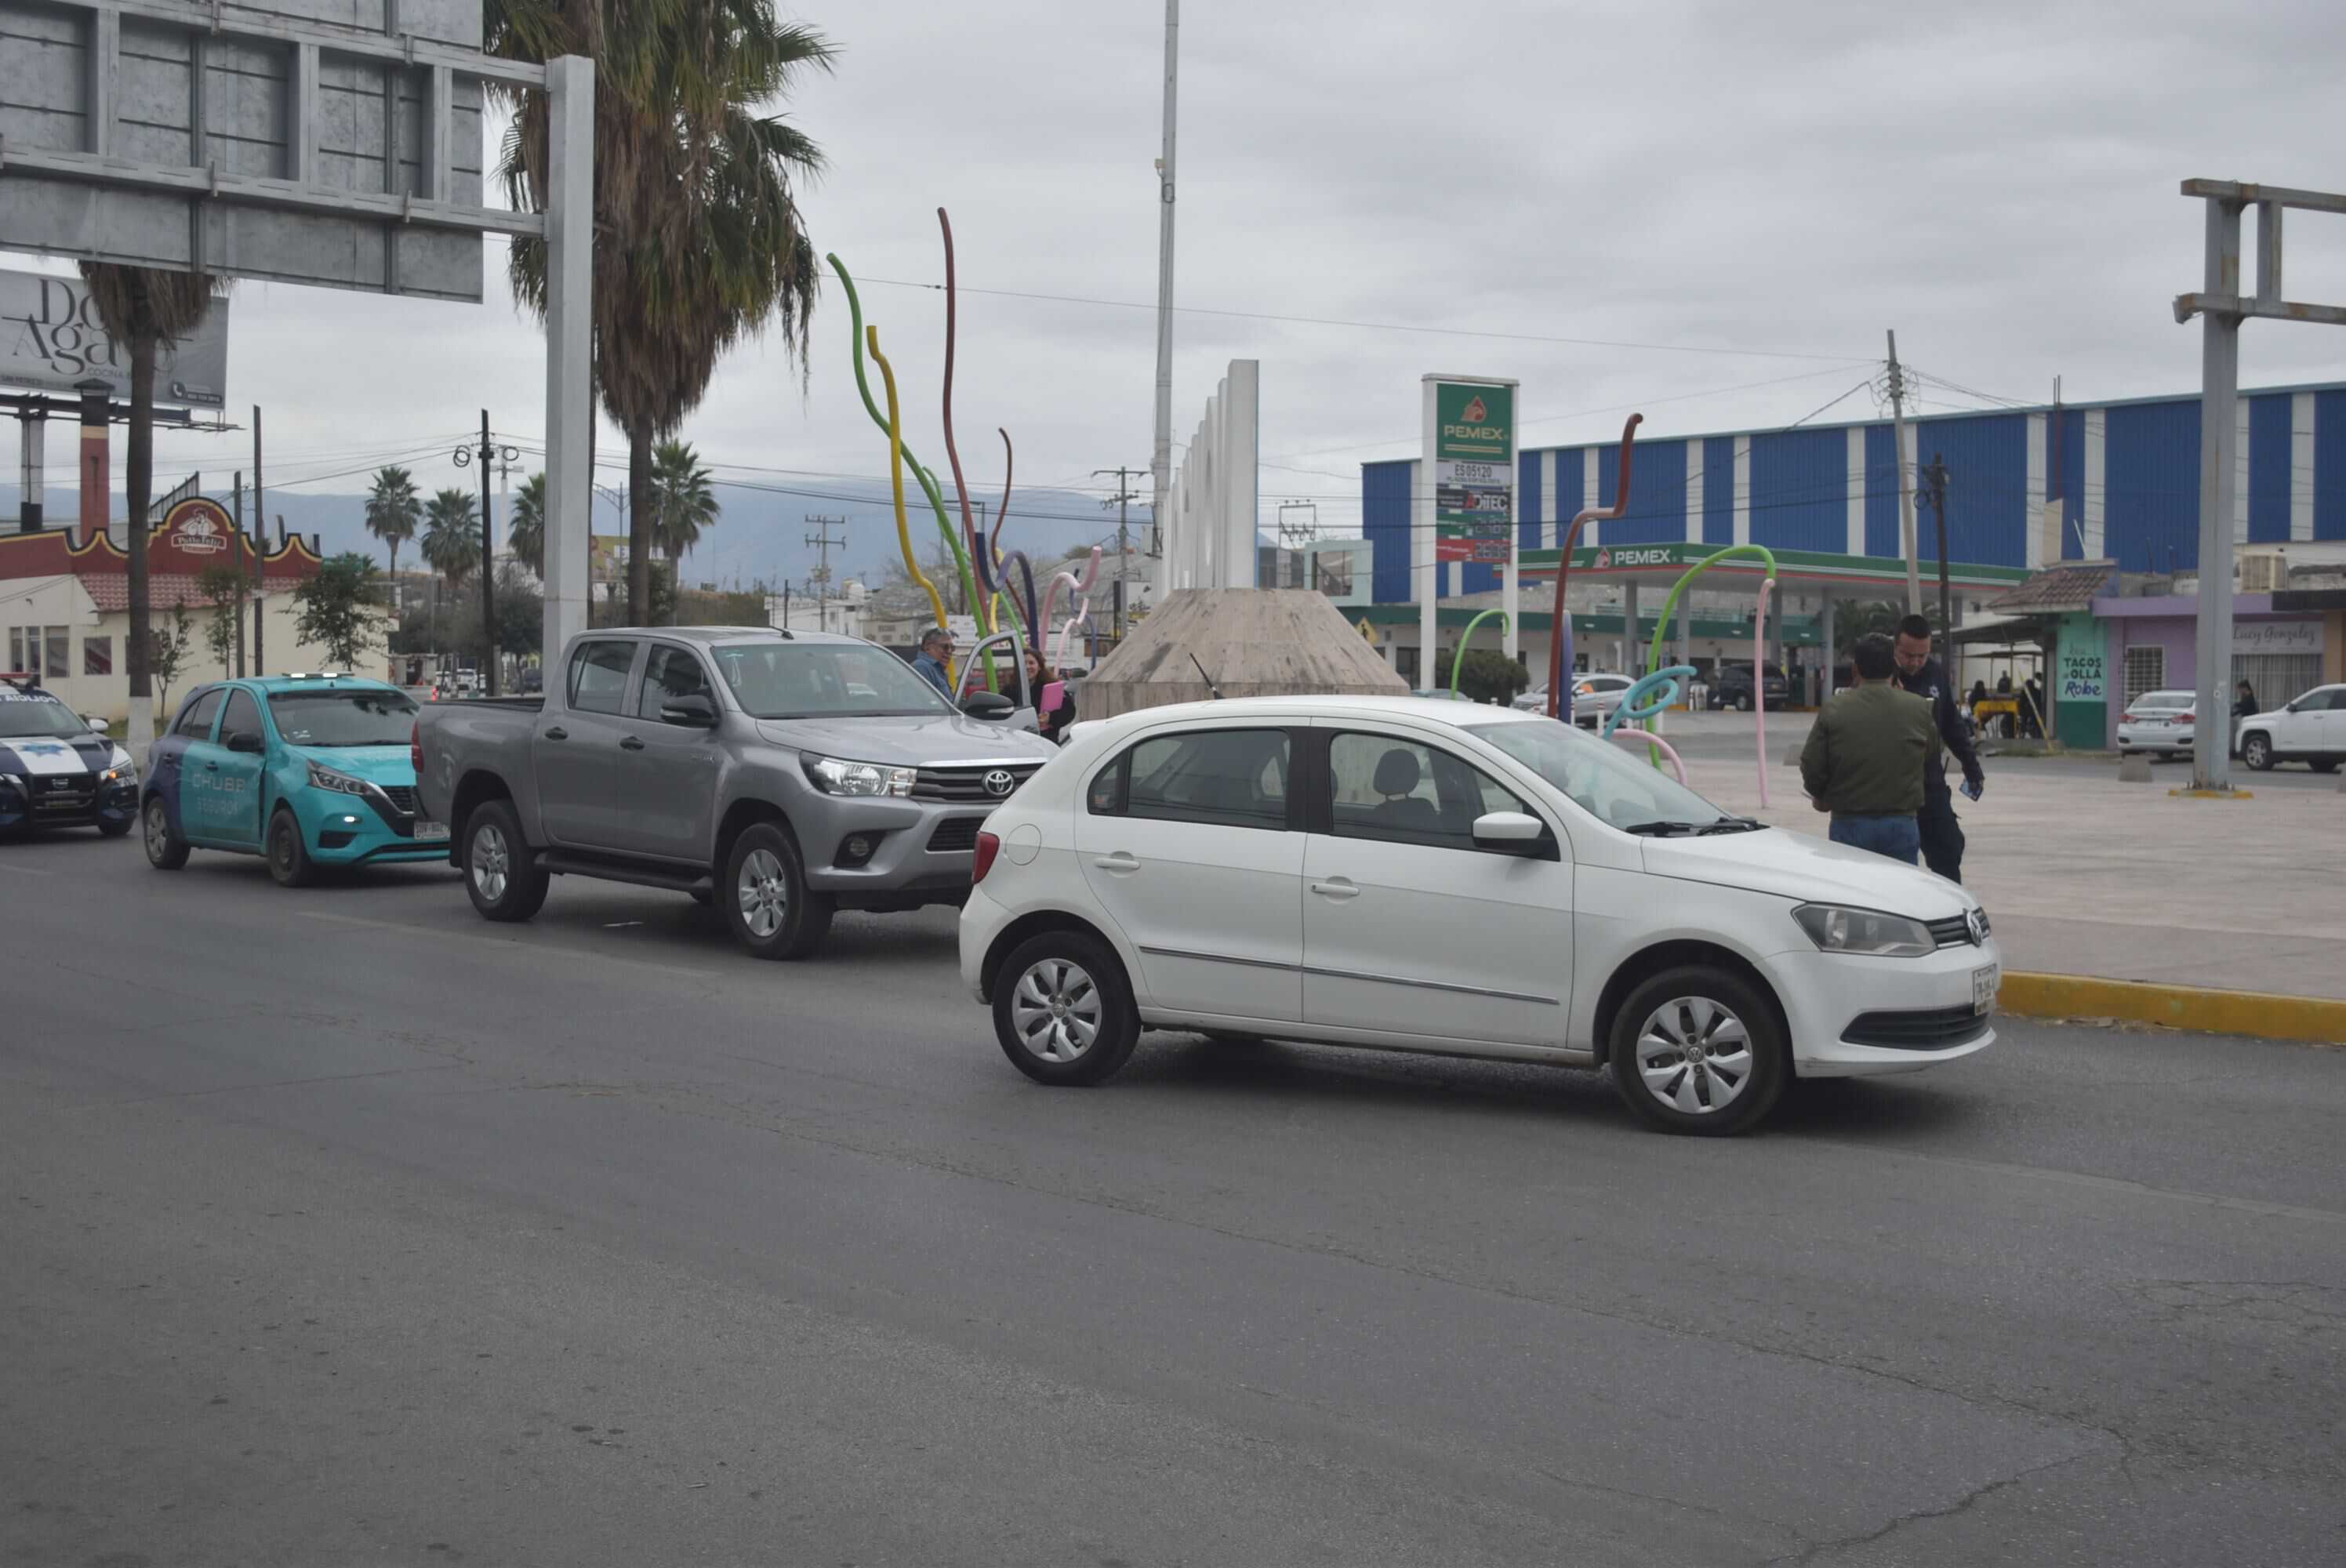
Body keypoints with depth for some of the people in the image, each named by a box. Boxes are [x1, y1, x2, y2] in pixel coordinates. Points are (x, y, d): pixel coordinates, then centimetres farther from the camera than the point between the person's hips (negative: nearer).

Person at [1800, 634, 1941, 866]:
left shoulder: (1834, 710, -8)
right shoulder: (1918, 709, -3)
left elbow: (1812, 766, -5)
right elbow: (1931, 761, 9)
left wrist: (1823, 798, 15)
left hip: (1850, 823, -1)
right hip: (1902, 823, 1)